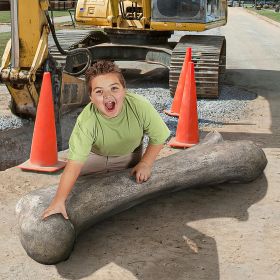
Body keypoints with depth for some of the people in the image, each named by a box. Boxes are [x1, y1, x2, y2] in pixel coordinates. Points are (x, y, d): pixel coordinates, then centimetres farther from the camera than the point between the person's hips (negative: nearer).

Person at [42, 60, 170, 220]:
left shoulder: (140, 107, -35)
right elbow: (75, 163, -39)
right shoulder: (86, 121, -40)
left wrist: (145, 164, -15)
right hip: (95, 155, -1)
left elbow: (159, 137, -17)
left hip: (129, 154, 1)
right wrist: (59, 201, -40)